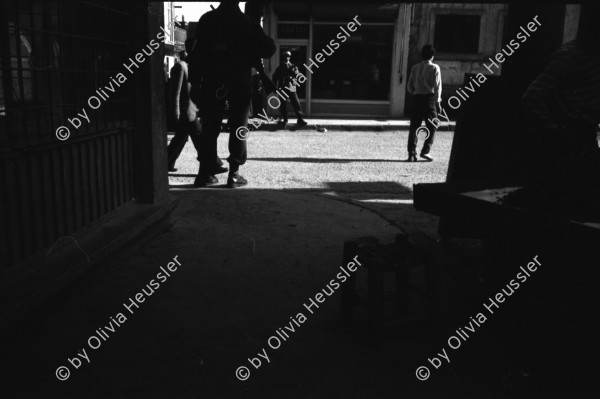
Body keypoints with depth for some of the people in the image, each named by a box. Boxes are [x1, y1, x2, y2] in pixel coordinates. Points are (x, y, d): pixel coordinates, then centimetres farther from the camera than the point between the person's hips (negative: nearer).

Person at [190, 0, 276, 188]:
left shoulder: (207, 19, 4)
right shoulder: (247, 22, -1)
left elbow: (197, 53, -1)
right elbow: (268, 49, -2)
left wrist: (195, 84, 1)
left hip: (212, 83, 2)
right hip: (239, 83, -2)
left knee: (209, 128, 8)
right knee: (238, 128, 6)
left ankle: (205, 174, 8)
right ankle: (234, 174, 3)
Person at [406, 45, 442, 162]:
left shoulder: (415, 68, 8)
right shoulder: (434, 68, -3)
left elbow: (409, 86, 9)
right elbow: (437, 85, -8)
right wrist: (438, 101, -4)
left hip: (417, 98, 4)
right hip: (429, 98, -4)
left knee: (414, 126, 5)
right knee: (432, 126, 7)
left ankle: (411, 153, 0)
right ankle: (425, 151, -3)